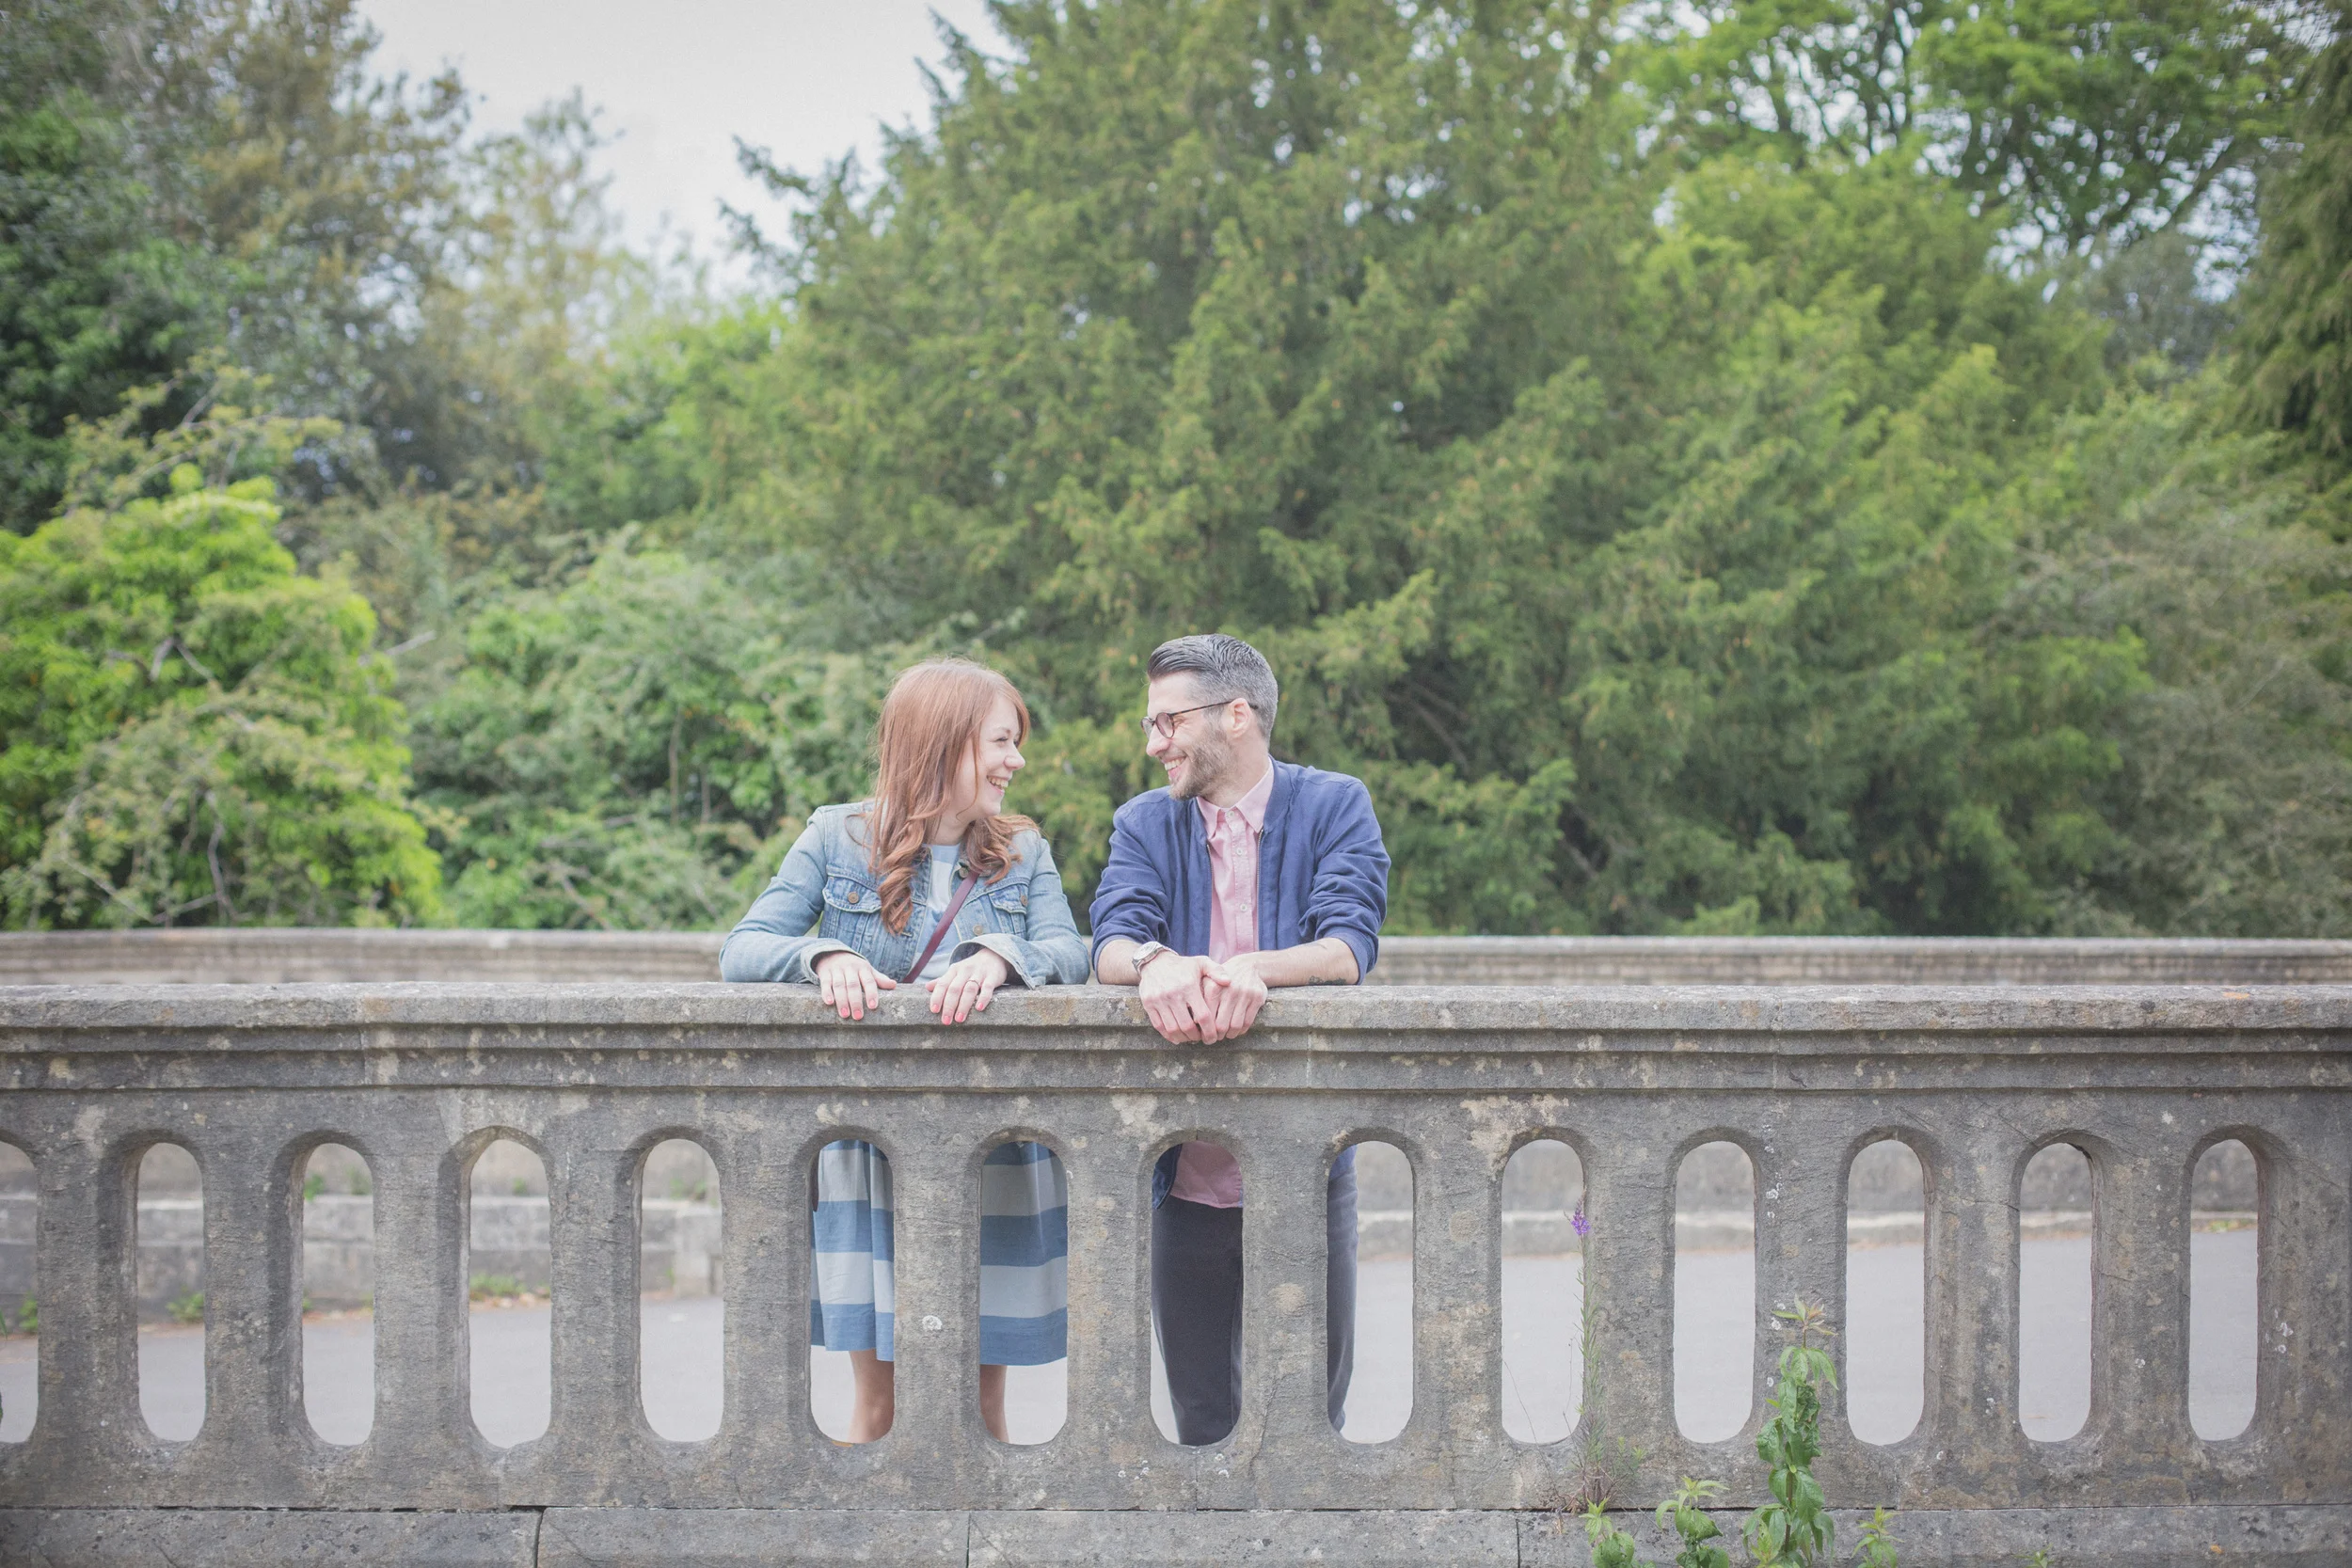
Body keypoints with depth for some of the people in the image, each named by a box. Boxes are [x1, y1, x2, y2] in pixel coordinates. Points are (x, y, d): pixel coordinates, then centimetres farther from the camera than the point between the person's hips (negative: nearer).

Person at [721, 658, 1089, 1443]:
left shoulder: (1024, 853, 10)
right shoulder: (838, 840, 4)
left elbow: (1069, 952, -6)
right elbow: (742, 950, -5)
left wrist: (1000, 955, -28)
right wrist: (823, 954, -26)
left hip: (993, 1157, 2)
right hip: (870, 1145, -1)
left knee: (981, 1403, 5)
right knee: (880, 1402, 1)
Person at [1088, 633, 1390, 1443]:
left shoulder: (1333, 806, 1)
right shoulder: (1145, 823, 9)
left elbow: (1350, 944, -13)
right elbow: (1109, 943, -7)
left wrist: (1254, 969, -33)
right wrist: (1153, 963, -31)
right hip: (1187, 1172, 2)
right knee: (1201, 1422, 10)